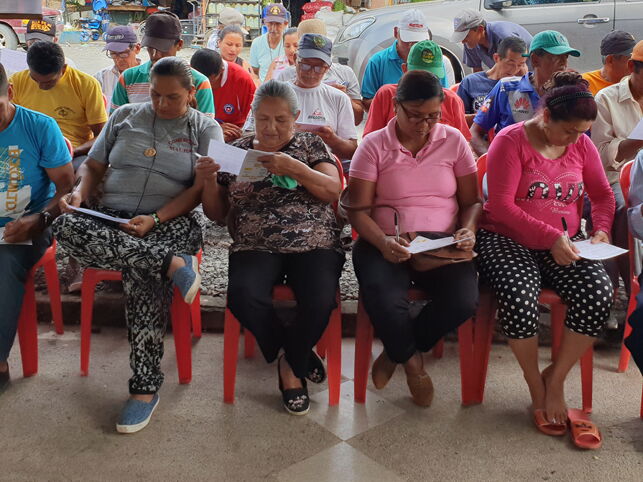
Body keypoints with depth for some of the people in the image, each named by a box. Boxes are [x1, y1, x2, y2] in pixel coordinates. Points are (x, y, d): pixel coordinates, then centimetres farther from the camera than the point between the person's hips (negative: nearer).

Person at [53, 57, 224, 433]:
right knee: (66, 227, -32)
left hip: (171, 222, -3)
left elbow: (201, 190, -3)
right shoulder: (125, 117, 17)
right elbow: (93, 166, 19)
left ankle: (146, 387, -27)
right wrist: (80, 194, -5)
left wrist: (155, 219, -17)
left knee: (143, 276, -37)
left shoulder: (206, 129, 8)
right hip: (112, 220, 3)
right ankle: (173, 264, -34)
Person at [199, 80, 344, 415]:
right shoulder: (237, 151, 15)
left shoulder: (310, 145, 12)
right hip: (256, 247, 1)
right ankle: (298, 356, -1)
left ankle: (291, 364, 3)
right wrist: (209, 179, -5)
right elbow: (217, 214, 14)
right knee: (243, 297, -30)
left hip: (313, 245, -1)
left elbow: (333, 190, -4)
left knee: (320, 301, -30)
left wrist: (294, 168, -18)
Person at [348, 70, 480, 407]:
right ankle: (412, 362, 4)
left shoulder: (454, 141, 9)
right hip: (386, 243, -2)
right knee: (384, 301, -33)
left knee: (464, 301, -27)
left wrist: (468, 230, -12)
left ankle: (396, 352, 3)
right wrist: (383, 243, -22)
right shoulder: (374, 145, 2)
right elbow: (358, 210, -3)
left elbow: (472, 201, 11)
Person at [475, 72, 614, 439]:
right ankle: (535, 385, -5)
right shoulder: (512, 141, -8)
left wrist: (601, 232, -3)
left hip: (566, 243, 5)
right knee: (520, 298, -34)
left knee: (599, 294, -24)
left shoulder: (582, 144, 9)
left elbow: (603, 194, 17)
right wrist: (550, 238, -22)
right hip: (508, 239, -4)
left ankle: (556, 378, -3)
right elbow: (501, 205, -16)